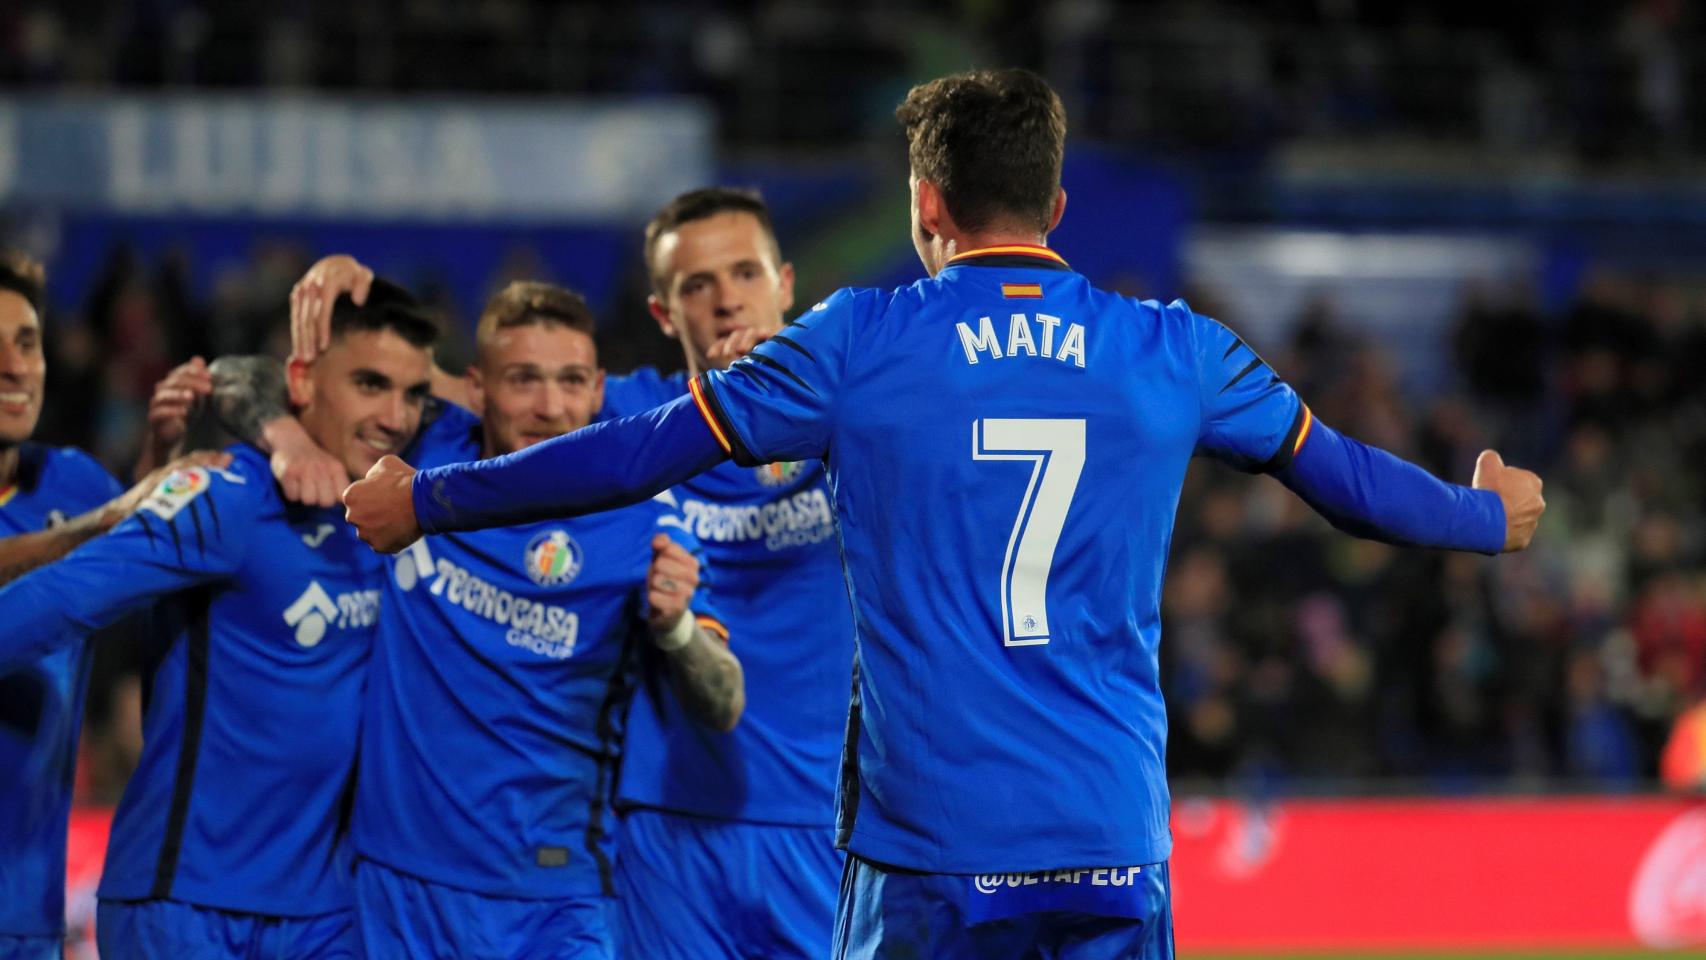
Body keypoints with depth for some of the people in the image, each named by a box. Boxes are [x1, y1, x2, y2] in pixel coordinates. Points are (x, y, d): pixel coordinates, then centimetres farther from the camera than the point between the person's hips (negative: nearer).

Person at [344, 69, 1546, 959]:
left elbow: (639, 452, 5)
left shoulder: (859, 344, 0)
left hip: (929, 849, -2)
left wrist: (424, 500, 18)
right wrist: (1489, 516, 43)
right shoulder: (1174, 351, 7)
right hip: (1114, 844, 2)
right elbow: (1341, 473, 22)